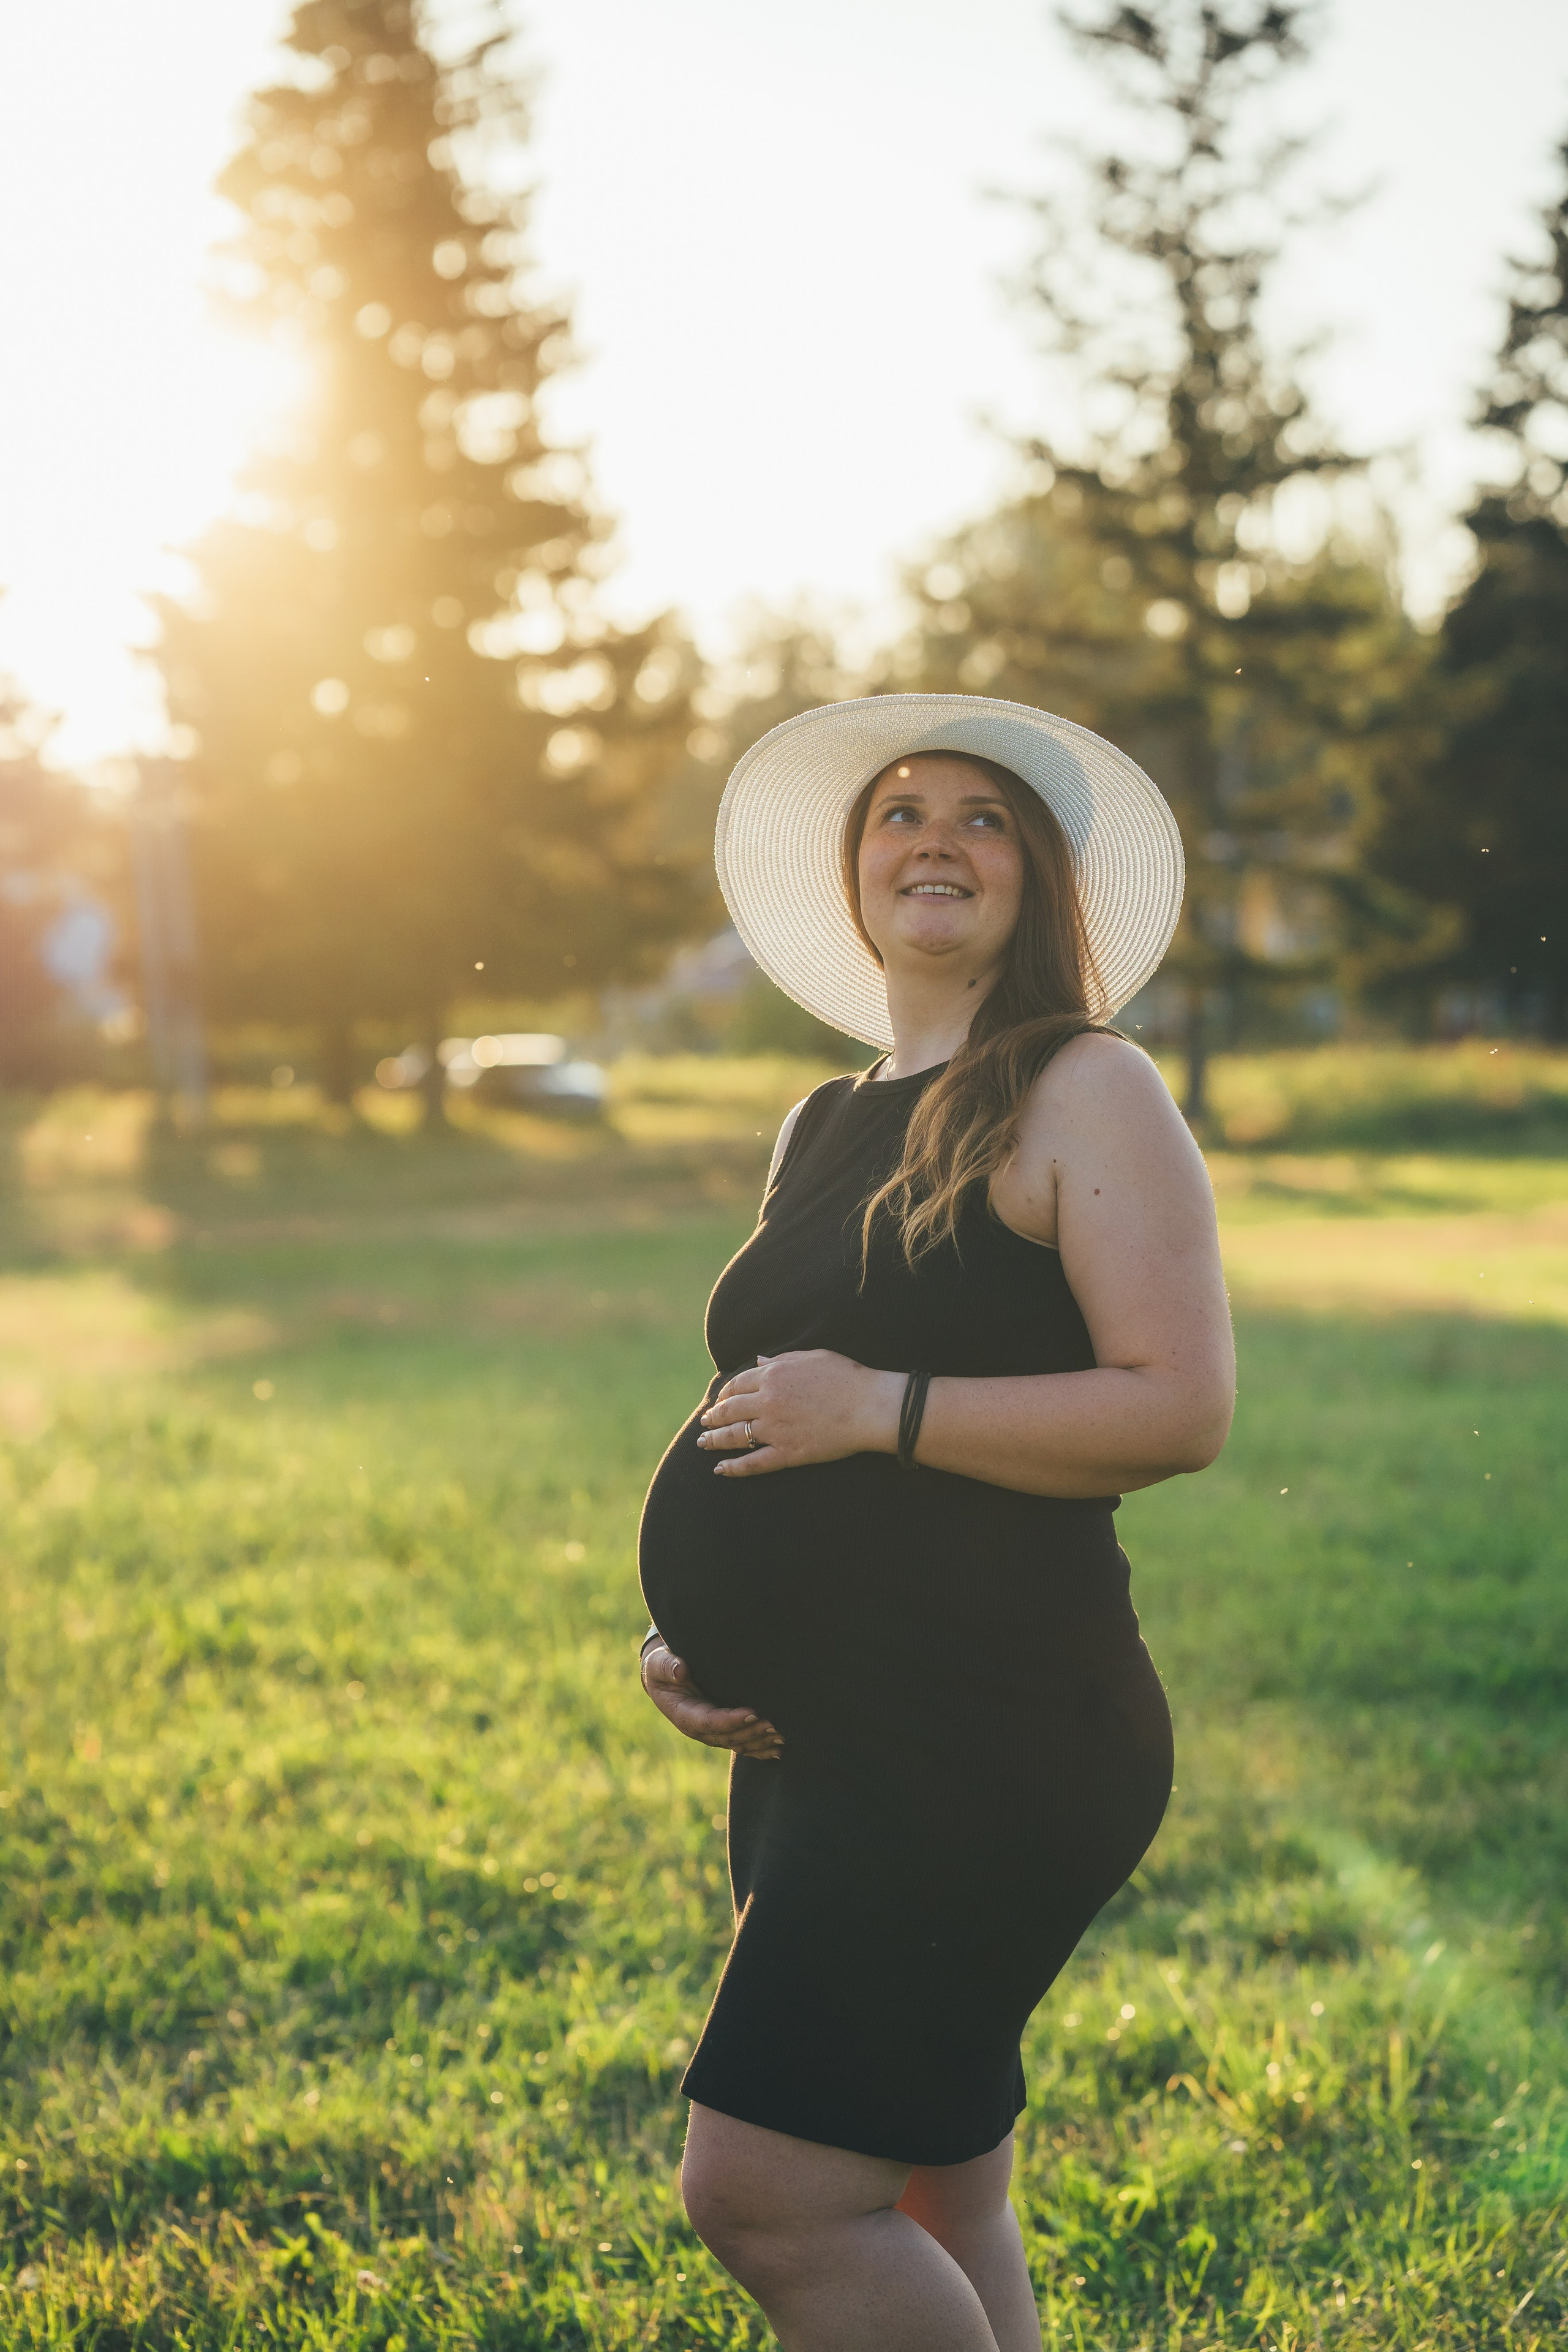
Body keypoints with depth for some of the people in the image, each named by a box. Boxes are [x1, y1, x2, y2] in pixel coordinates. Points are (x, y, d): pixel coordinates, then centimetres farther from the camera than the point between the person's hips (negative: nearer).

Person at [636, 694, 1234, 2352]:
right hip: (813, 1742, 8)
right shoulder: (824, 1128, 17)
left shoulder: (1085, 1094, -6)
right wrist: (682, 1627, 9)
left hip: (990, 1743, -8)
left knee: (762, 2187, -14)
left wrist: (878, 1409, -17)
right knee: (935, 2211, 14)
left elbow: (1183, 1408, -15)